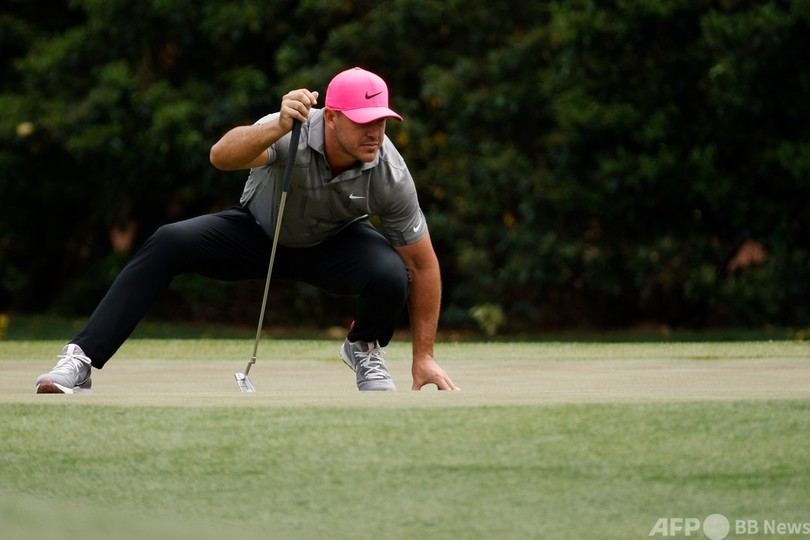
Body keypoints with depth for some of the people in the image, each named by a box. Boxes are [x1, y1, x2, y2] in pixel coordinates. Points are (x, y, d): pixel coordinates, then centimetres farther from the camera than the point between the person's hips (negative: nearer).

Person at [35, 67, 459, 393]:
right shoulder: (291, 133, -34)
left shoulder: (389, 174, -28)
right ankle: (81, 362, -28)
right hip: (258, 233, -1)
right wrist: (278, 128, -73)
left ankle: (363, 350, 4)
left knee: (391, 275, -32)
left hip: (335, 244, 1)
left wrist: (424, 357, -17)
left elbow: (423, 265, -18)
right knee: (169, 243, -28)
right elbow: (221, 156, -54)